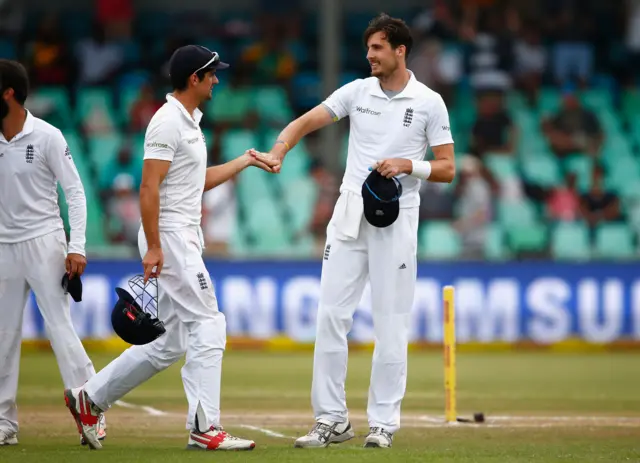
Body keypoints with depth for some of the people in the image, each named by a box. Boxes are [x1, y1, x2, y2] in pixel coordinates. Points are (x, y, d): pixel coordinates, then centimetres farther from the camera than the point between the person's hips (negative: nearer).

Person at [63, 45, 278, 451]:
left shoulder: (190, 121, 18)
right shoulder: (168, 121, -13)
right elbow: (149, 187, -19)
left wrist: (245, 161, 29)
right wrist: (153, 246, -24)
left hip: (185, 240, 10)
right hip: (169, 238, -10)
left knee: (168, 345, 10)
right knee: (208, 327, -11)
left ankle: (90, 399, 17)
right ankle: (205, 428, -12)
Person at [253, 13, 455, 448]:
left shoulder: (429, 102, -2)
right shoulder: (357, 91, 6)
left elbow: (447, 168, -1)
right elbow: (306, 122, 0)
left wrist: (408, 164, -18)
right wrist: (279, 148, -19)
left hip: (395, 220, -3)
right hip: (349, 216, 3)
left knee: (391, 324, -1)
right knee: (331, 315, 0)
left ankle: (384, 423, 6)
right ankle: (332, 420, 6)